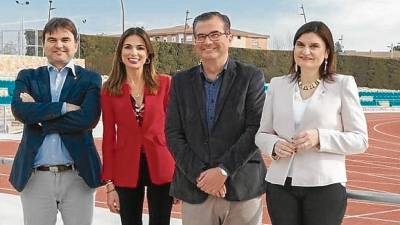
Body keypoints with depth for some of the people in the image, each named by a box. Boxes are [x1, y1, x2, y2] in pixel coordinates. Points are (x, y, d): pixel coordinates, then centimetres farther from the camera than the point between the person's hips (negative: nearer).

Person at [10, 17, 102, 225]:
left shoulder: (90, 79, 5)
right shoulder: (27, 77, 10)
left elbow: (88, 119, -13)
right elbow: (19, 110, -9)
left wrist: (38, 115, -8)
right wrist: (65, 107, -14)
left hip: (78, 176, -1)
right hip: (35, 177, 2)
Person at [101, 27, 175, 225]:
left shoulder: (165, 83, -2)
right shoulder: (110, 90, 0)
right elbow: (108, 137, 2)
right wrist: (110, 184, 0)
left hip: (161, 167, -1)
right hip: (126, 170, 1)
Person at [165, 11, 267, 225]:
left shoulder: (251, 77, 1)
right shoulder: (181, 81, 9)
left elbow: (256, 130, -6)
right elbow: (173, 133, 3)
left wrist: (224, 170, -14)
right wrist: (199, 174, -9)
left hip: (242, 187, -2)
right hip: (194, 188, 2)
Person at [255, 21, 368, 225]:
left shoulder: (343, 84, 0)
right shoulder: (277, 85, 9)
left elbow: (360, 140, -1)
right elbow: (262, 134, 13)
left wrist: (320, 137, -16)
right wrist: (274, 145, -10)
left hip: (325, 186, -2)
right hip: (280, 185, 3)